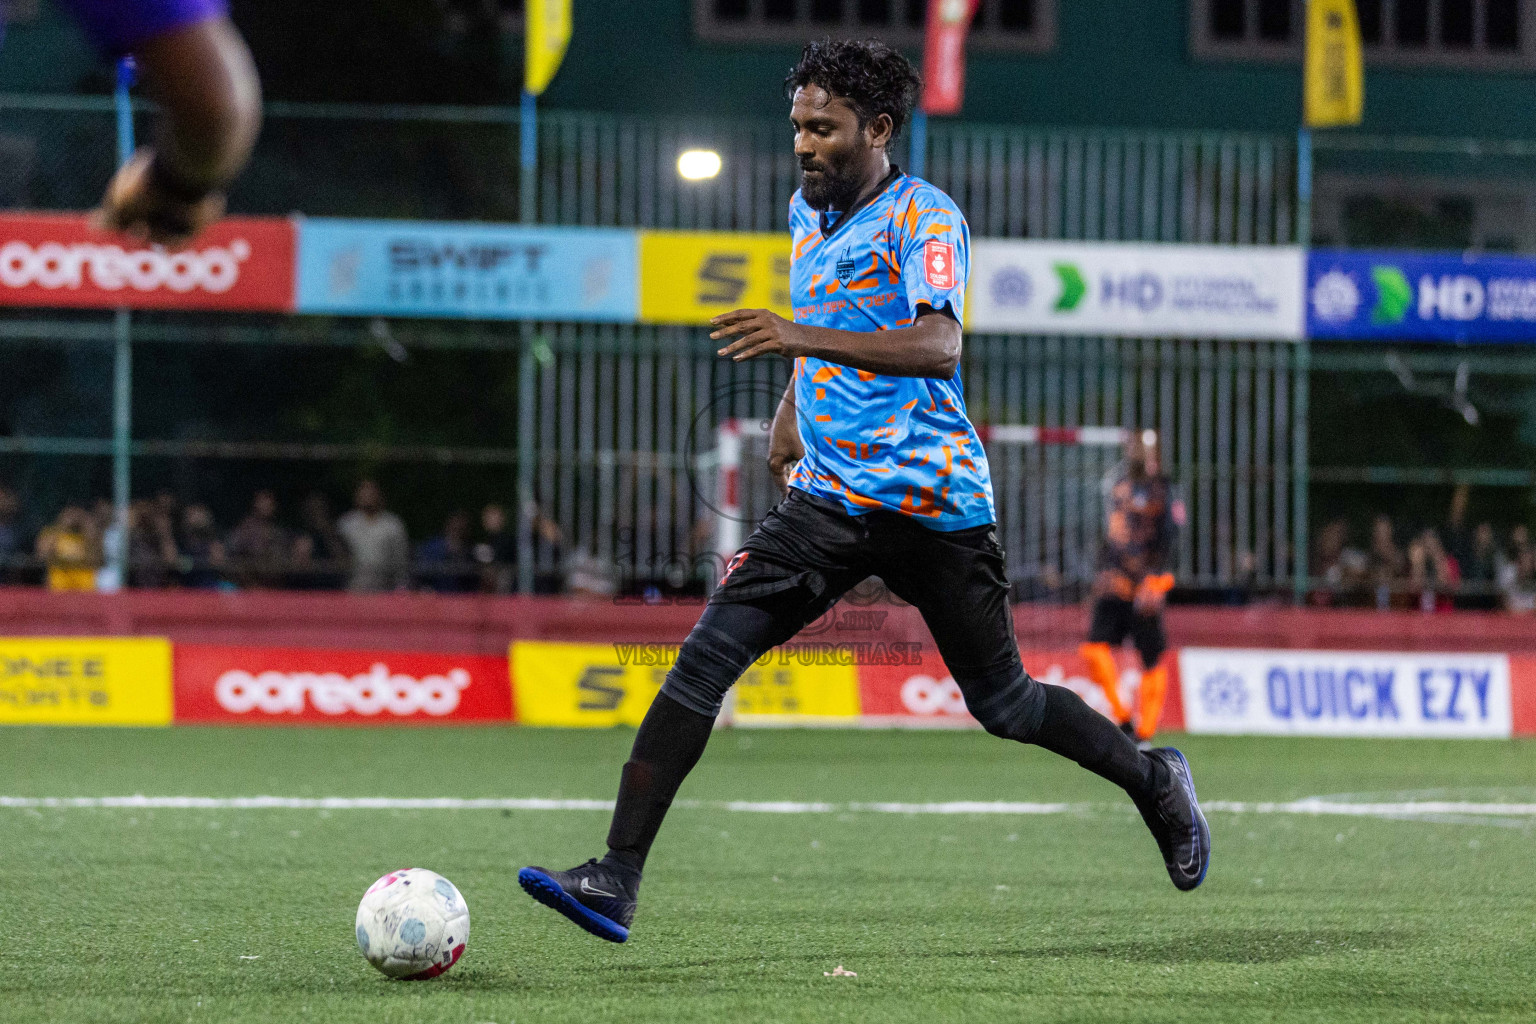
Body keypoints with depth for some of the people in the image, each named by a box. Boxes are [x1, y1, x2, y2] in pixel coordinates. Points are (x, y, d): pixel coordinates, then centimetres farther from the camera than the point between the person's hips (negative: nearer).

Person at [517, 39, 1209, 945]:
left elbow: (939, 346, -27)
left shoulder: (926, 217, -10)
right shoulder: (809, 213, 13)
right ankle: (617, 879, -18)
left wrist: (805, 339, -35)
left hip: (934, 500, -6)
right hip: (828, 498, 6)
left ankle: (1154, 778, 34)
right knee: (707, 655, -13)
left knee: (1004, 705, 5)